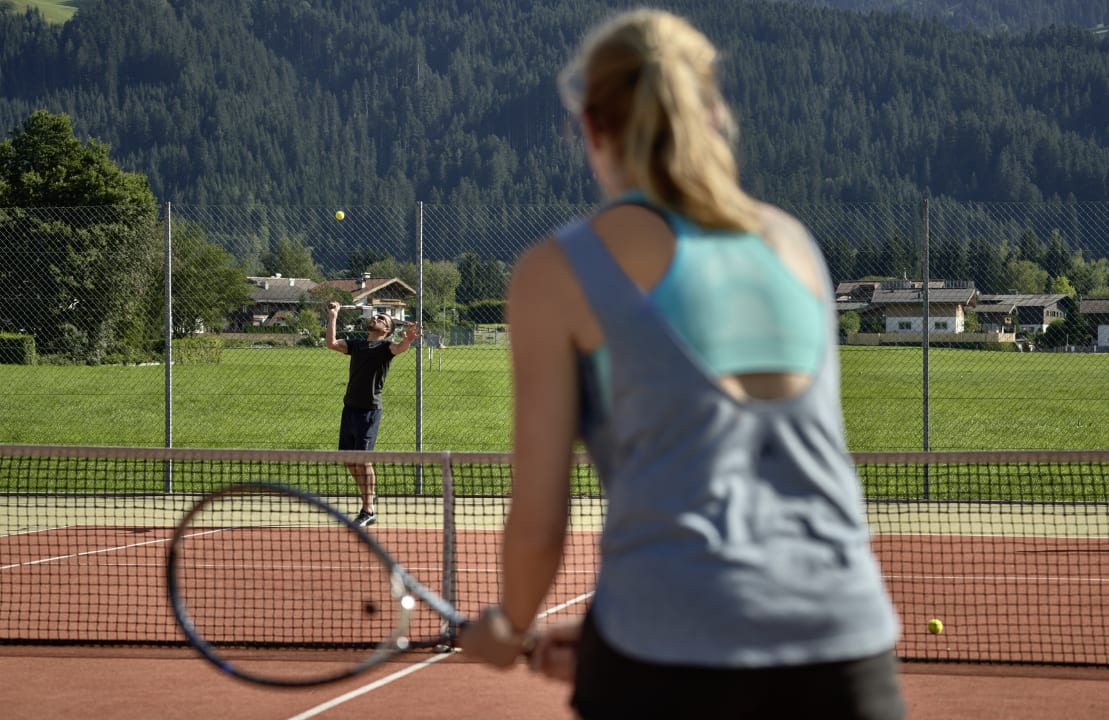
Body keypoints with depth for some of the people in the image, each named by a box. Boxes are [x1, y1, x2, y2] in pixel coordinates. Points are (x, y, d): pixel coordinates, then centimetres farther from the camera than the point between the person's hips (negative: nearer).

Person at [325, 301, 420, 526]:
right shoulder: (357, 345, 16)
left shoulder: (385, 347, -2)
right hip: (350, 407, 7)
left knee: (362, 459, -9)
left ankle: (368, 511, -3)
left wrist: (407, 340, -46)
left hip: (369, 410, -7)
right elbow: (331, 343, 6)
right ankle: (370, 497, 30)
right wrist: (333, 317, 3)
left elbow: (399, 348, -24)